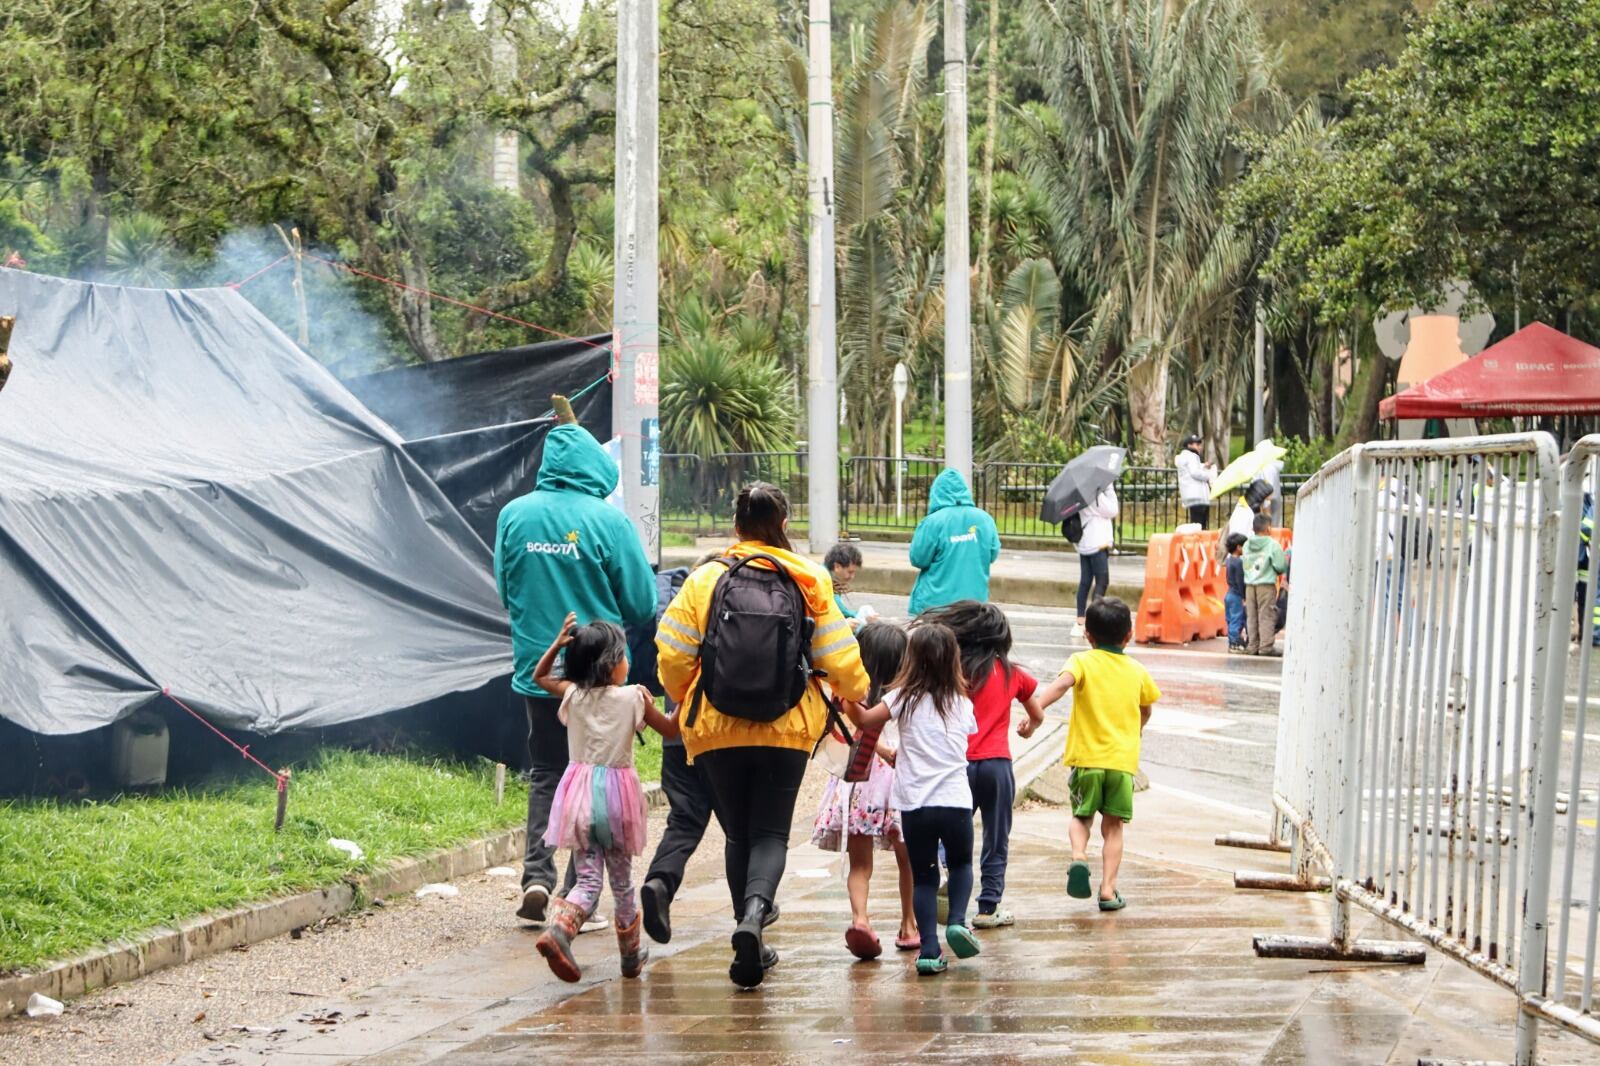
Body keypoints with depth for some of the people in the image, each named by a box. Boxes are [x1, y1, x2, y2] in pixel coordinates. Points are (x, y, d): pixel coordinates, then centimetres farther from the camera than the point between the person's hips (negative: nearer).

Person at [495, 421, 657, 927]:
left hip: (536, 671, 3)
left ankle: (537, 873, 2)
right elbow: (642, 605, -8)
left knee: (545, 773, 18)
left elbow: (506, 590, 9)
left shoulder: (514, 515, -3)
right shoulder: (608, 520, -14)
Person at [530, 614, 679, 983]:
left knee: (588, 878, 3)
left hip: (579, 791, 2)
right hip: (617, 791, -2)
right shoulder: (634, 697, -8)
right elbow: (670, 730, 4)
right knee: (621, 879, 14)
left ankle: (558, 928, -25)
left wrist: (558, 643, 11)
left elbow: (540, 676, 19)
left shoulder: (572, 694, 0)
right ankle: (631, 954, 25)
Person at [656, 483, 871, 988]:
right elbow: (837, 654, -1)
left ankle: (751, 945, 13)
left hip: (718, 730, 1)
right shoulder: (809, 580, -2)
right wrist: (856, 692, 21)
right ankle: (754, 912, -23)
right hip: (787, 729, -1)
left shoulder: (704, 580, -2)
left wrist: (684, 700, 18)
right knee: (771, 832, 5)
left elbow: (673, 656, -3)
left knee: (738, 835, 14)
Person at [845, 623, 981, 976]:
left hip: (915, 804, -1)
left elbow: (865, 719, -11)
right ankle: (957, 920, 2)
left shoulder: (905, 698, -3)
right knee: (961, 863, 24)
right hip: (956, 800, 1)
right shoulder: (963, 704, 6)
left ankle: (929, 950, 1)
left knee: (923, 876, 9)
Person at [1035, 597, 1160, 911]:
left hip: (1087, 757, -2)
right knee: (1113, 826, 10)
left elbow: (1061, 684, -23)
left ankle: (1079, 856, -11)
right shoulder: (1137, 671, 10)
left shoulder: (1083, 662, -2)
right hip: (1123, 759, 2)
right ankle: (1108, 890, 4)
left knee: (1082, 817, 17)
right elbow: (1147, 707, 27)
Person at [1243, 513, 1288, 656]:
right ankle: (1266, 646, -4)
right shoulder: (1272, 544, -8)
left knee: (1252, 617, 9)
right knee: (1266, 616, -2)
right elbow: (1280, 567, -7)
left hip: (1249, 585, 5)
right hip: (1266, 584, -5)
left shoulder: (1247, 545, 7)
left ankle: (1253, 646, 9)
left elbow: (1245, 565, 10)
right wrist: (1286, 561, 13)